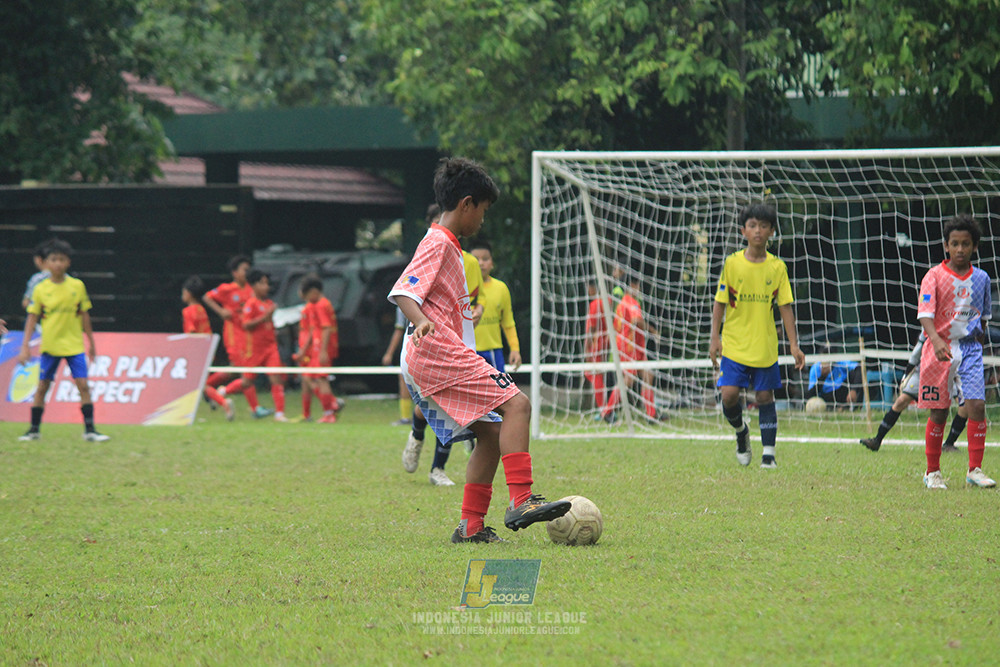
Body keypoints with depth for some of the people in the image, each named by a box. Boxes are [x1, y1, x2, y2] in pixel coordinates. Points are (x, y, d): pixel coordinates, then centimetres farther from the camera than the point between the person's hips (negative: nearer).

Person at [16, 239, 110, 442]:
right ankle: (34, 430, 15)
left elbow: (84, 315, 8)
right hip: (49, 346, 0)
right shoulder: (40, 289, -3)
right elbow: (32, 318, 1)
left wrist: (91, 343, 12)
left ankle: (89, 430, -5)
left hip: (74, 345, 0)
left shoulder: (77, 286, -1)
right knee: (42, 387, 4)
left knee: (83, 385, -8)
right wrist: (25, 347, -4)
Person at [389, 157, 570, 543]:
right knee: (515, 404, -18)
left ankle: (471, 526, 7)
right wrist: (421, 321, -38)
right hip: (438, 353, -11)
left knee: (491, 433, 10)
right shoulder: (438, 243, -8)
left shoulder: (447, 246, 23)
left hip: (423, 365, 11)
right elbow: (402, 292, -20)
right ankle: (520, 501, -26)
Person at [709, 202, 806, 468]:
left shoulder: (777, 267, 1)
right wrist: (715, 338, -4)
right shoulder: (732, 263, -1)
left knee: (765, 397, 2)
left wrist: (794, 345, -2)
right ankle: (741, 431, 19)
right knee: (729, 395, -11)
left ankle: (768, 454, 9)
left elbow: (785, 307, 3)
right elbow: (720, 303, 3)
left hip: (765, 347, 1)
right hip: (734, 344, -1)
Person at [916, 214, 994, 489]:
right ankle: (933, 472, 13)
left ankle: (975, 469, -1)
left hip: (969, 348, 3)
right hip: (939, 350, -3)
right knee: (938, 413, 1)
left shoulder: (980, 278, 6)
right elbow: (925, 314, -18)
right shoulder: (934, 276, -7)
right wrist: (936, 340, -34)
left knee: (977, 406, -9)